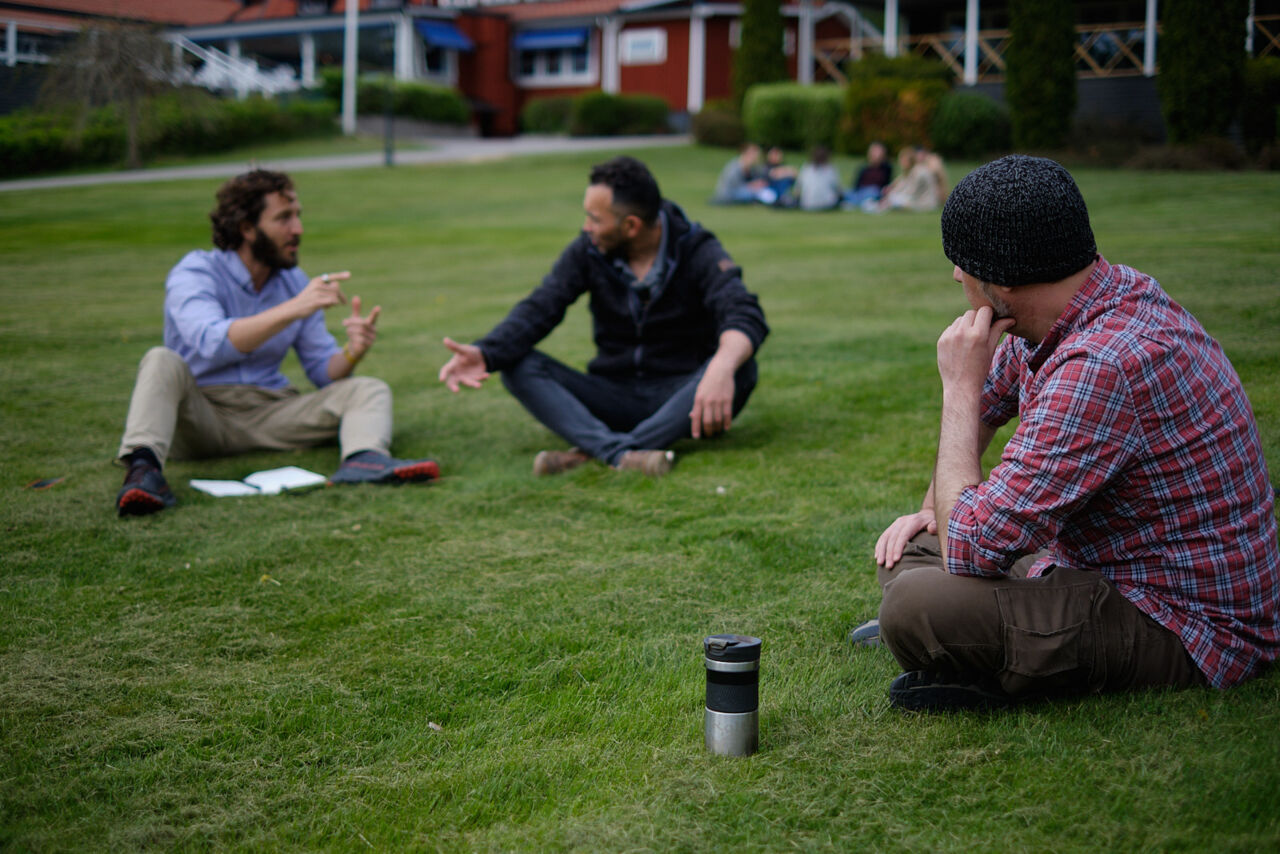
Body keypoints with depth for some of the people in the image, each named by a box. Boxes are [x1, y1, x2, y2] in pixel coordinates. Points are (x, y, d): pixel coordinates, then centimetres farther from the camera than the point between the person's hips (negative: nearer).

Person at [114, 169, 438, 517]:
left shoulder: (294, 281, 10)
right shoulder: (194, 273, -8)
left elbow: (323, 370, 8)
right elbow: (211, 344, -28)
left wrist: (352, 352, -16)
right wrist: (293, 309, -34)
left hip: (271, 412, 4)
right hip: (200, 415, -4)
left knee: (370, 390, -13)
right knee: (162, 362, -31)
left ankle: (364, 460, -47)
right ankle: (143, 466, -51)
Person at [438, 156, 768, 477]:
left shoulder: (697, 251, -13)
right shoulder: (588, 251, -3)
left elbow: (744, 316, -30)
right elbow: (538, 309, -14)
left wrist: (722, 368, -53)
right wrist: (484, 353, -35)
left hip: (681, 397, -2)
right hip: (614, 398, 3)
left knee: (741, 368, -34)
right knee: (517, 365, -18)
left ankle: (593, 452, -40)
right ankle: (622, 454, -42)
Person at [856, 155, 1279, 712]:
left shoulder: (1102, 366, -31)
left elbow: (971, 549, -29)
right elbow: (984, 402, 24)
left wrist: (960, 386, -19)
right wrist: (934, 509, 12)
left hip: (1181, 631, -10)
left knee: (916, 608, -29)